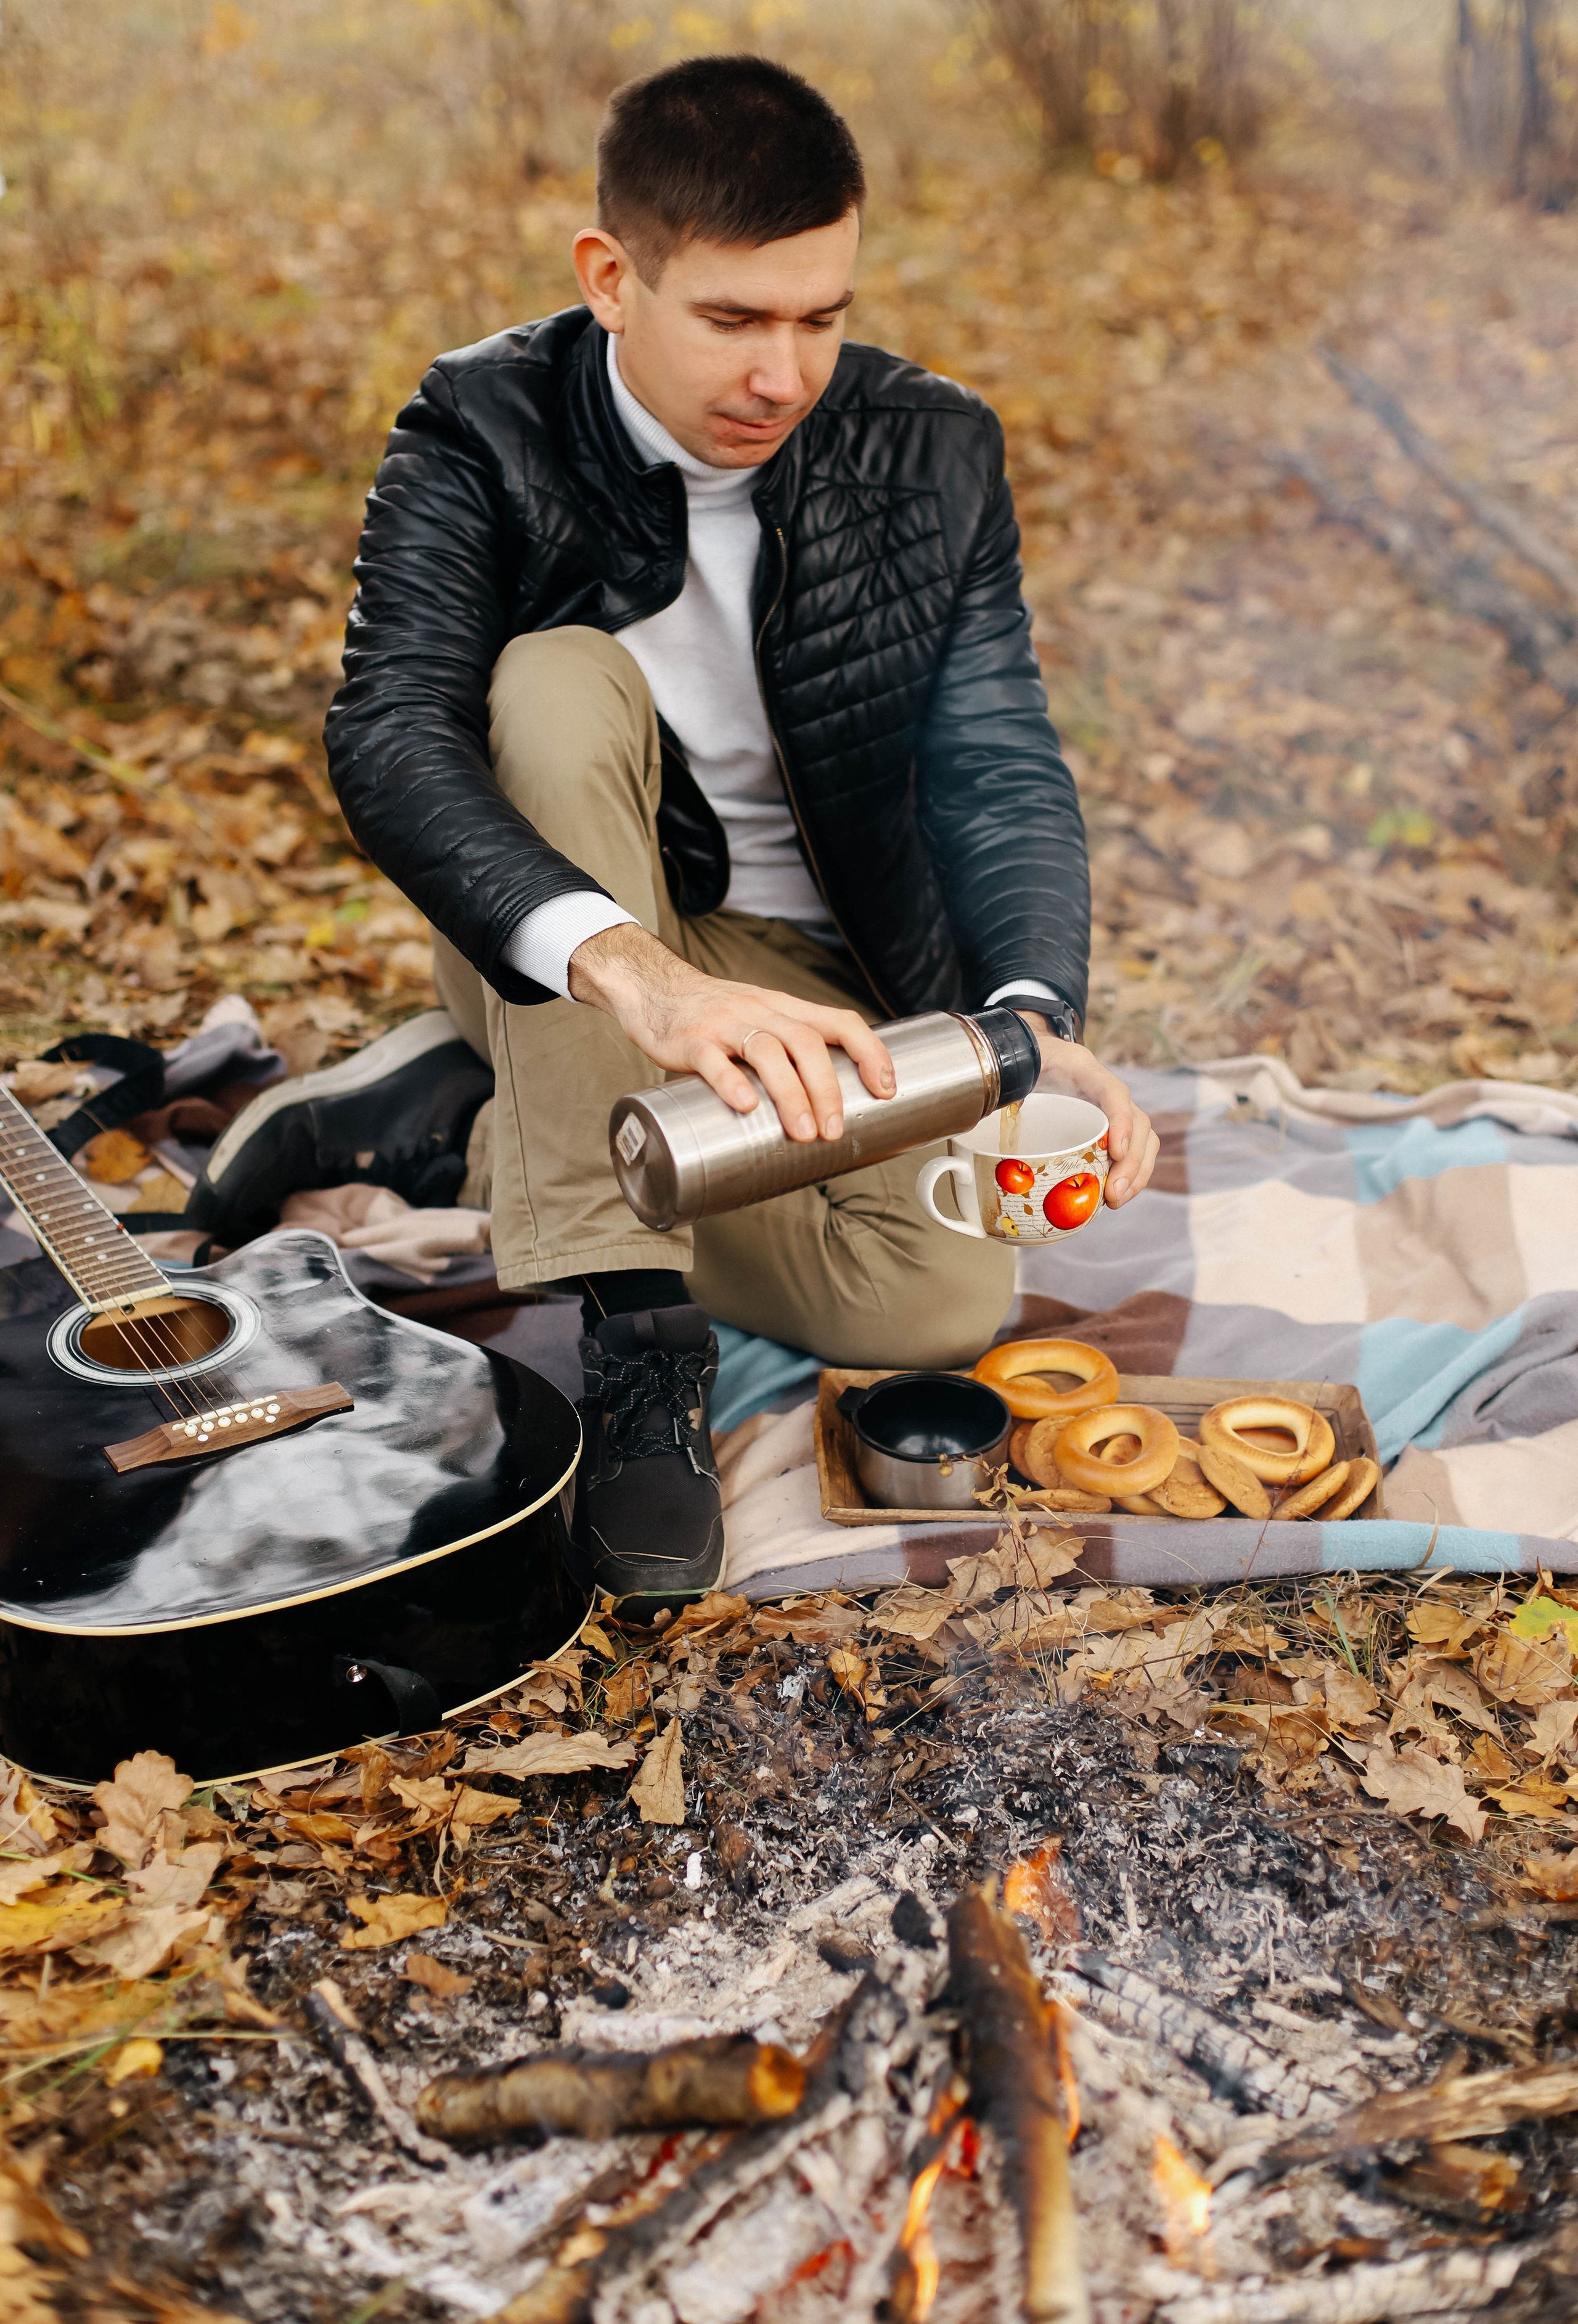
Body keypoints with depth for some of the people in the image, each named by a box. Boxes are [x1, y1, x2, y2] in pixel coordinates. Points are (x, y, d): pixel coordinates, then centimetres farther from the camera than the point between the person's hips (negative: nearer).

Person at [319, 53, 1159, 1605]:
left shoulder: (931, 455, -7)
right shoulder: (483, 436, -14)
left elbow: (999, 767, -13)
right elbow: (387, 735, -30)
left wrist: (1033, 1024, -35)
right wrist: (633, 969, -49)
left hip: (812, 975, 2)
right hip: (557, 970, -1)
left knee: (942, 1303, -23)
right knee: (561, 682, -32)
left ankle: (530, 1142, 4)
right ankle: (635, 1336, -31)